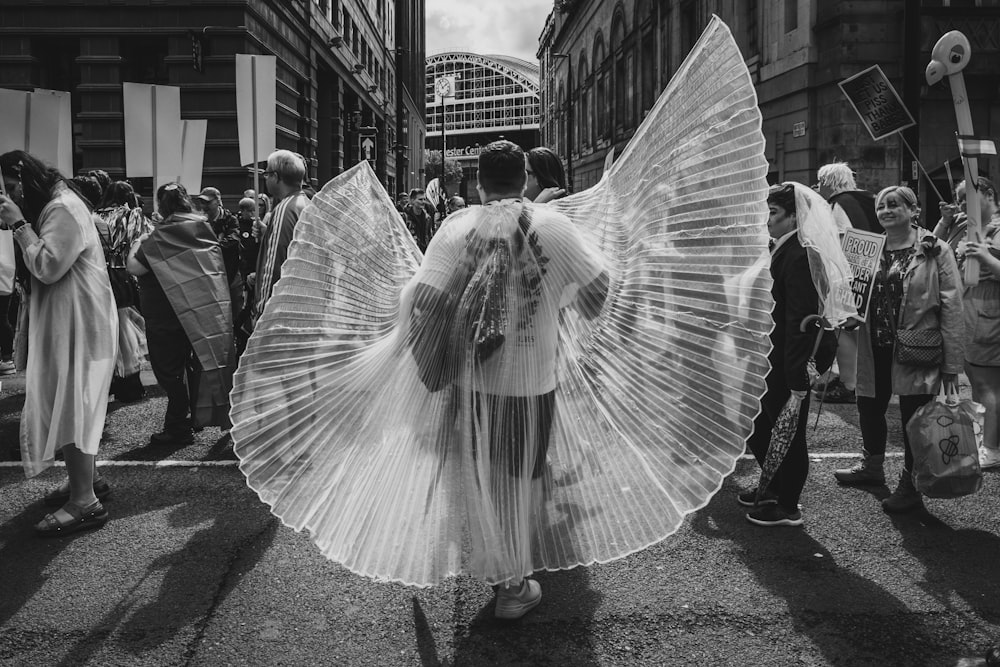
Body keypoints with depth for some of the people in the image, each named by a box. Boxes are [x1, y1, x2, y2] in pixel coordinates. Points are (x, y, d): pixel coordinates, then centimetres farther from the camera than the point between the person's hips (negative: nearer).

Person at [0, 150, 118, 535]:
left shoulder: (63, 208, -15)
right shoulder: (52, 206, 16)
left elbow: (48, 267, -22)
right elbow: (39, 266, 14)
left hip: (76, 323, -10)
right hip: (62, 322, 10)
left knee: (68, 405, -9)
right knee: (69, 404, 15)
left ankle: (84, 502, -5)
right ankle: (85, 479, 26)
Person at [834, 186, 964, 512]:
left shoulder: (935, 251, -7)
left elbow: (951, 309, -9)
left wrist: (952, 366, -13)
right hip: (874, 350, 5)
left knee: (914, 421, 4)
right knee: (869, 410, 18)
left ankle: (910, 485, 20)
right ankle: (872, 466, 42)